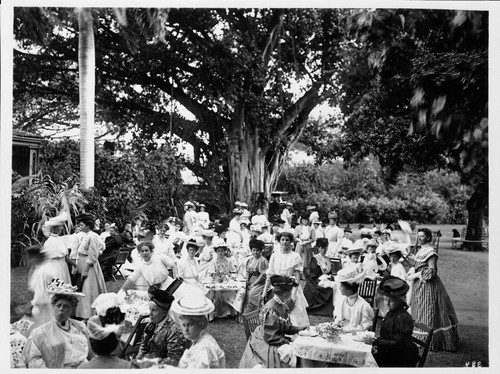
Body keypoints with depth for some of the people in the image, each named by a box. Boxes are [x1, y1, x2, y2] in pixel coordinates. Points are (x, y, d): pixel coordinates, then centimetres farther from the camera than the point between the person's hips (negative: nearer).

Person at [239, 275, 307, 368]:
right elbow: (270, 337, -23)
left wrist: (297, 329, -2)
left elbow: (285, 327, 12)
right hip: (264, 345, -9)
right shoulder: (270, 310, -25)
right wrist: (287, 342, -18)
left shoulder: (282, 306, 2)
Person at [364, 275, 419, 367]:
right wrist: (377, 346, -5)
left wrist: (374, 342, -22)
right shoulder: (390, 313, 5)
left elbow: (397, 343, -20)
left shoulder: (403, 317, -19)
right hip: (389, 354, 7)